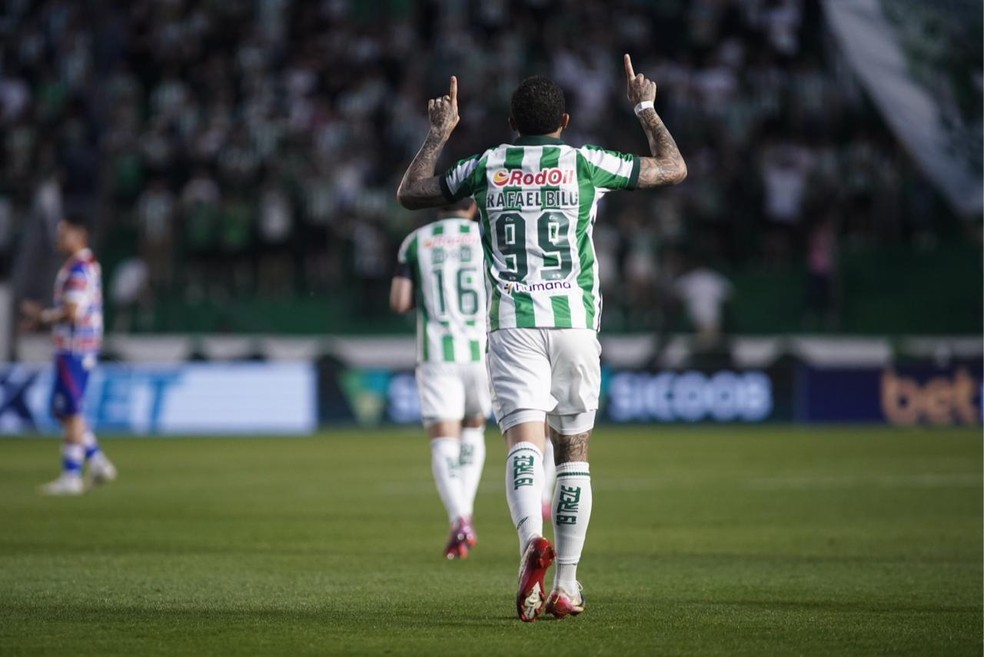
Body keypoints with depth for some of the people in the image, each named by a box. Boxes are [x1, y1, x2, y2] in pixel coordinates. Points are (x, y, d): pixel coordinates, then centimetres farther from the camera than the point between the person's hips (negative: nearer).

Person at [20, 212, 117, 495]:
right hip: (72, 347, 10)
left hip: (74, 348, -10)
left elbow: (71, 312, -23)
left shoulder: (78, 269, -17)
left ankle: (71, 477, 0)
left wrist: (42, 316, -7)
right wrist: (43, 315, 14)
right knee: (63, 409, 16)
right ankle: (98, 464, 16)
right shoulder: (90, 264, 16)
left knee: (70, 411, -5)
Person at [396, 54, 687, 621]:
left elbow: (410, 193, 20)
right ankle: (566, 585, 9)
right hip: (575, 320, 0)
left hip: (513, 324, 0)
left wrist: (440, 133, 30)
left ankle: (532, 539, -38)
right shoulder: (586, 163, 5)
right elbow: (674, 168, 16)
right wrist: (646, 109, 29)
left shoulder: (488, 165, 8)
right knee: (574, 452, 10)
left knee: (524, 441, -10)